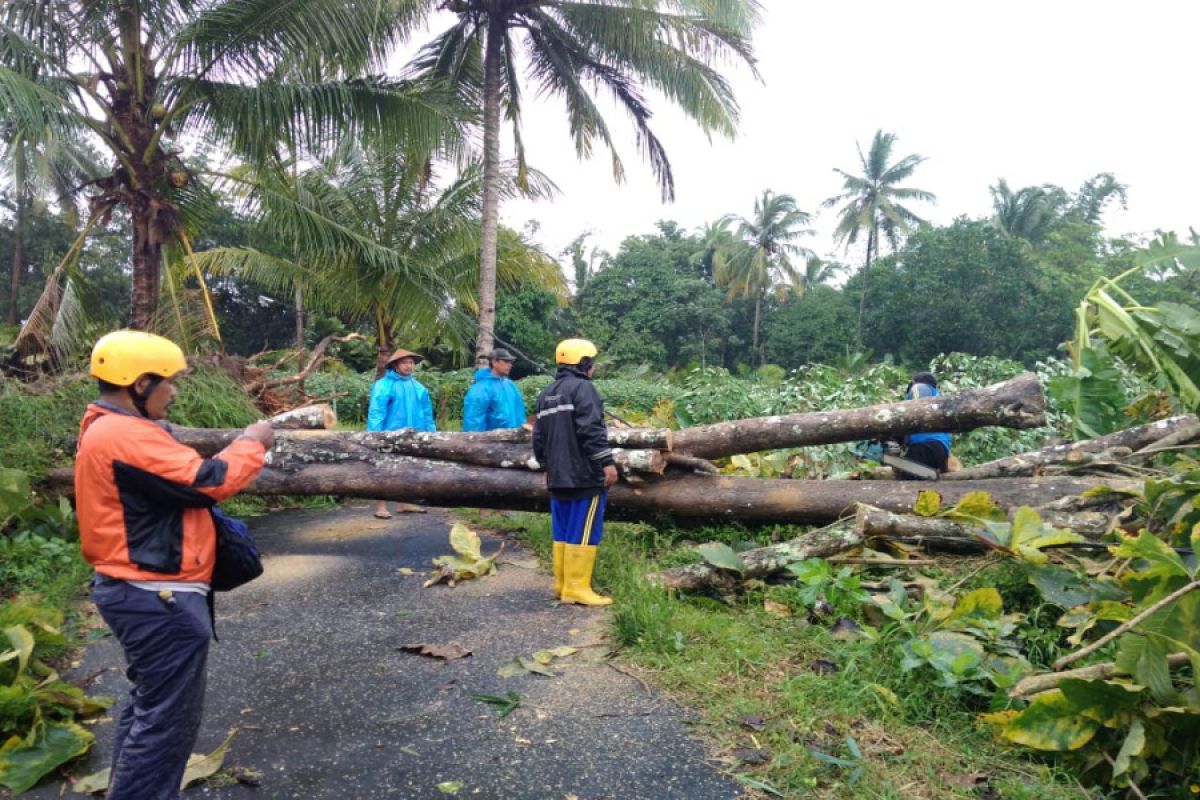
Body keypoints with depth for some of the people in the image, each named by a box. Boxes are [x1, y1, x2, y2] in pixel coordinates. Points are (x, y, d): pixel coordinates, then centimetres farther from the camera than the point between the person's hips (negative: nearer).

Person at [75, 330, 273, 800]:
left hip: (143, 591, 12)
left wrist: (239, 451, 2)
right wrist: (251, 444, -8)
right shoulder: (126, 436, -23)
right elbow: (208, 482, -23)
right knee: (169, 714, 0)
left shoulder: (107, 428, 13)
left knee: (150, 703, 23)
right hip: (158, 598, -12)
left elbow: (177, 482, 13)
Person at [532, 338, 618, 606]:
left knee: (563, 532, 12)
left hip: (558, 476, 9)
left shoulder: (547, 393, 18)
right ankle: (576, 587, -5)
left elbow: (539, 438, 20)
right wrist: (607, 462, -17)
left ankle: (562, 584, 16)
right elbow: (592, 430, -20)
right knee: (583, 532, -6)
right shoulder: (582, 388, -9)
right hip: (585, 474, -9)